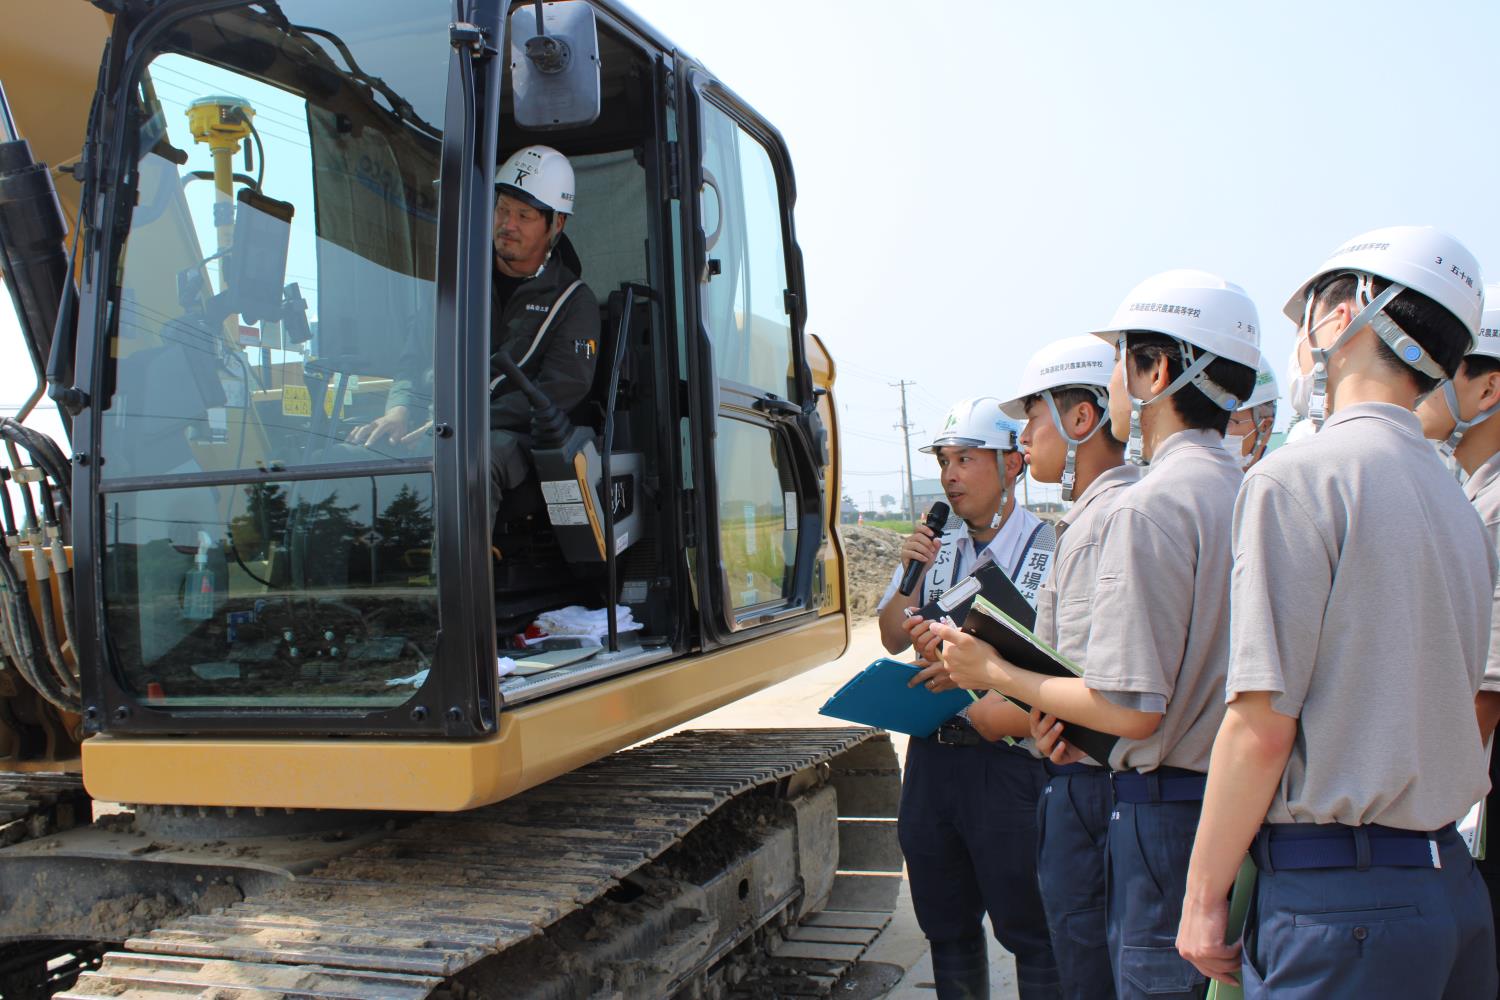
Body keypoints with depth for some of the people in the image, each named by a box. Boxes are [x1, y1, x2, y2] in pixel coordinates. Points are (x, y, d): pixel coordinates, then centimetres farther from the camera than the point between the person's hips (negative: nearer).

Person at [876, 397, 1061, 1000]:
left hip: (1008, 761, -6)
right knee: (945, 922, 18)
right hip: (933, 754, 6)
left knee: (1027, 927, 2)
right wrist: (911, 577, -7)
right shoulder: (933, 545, 9)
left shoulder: (1045, 549, -10)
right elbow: (893, 638, 9)